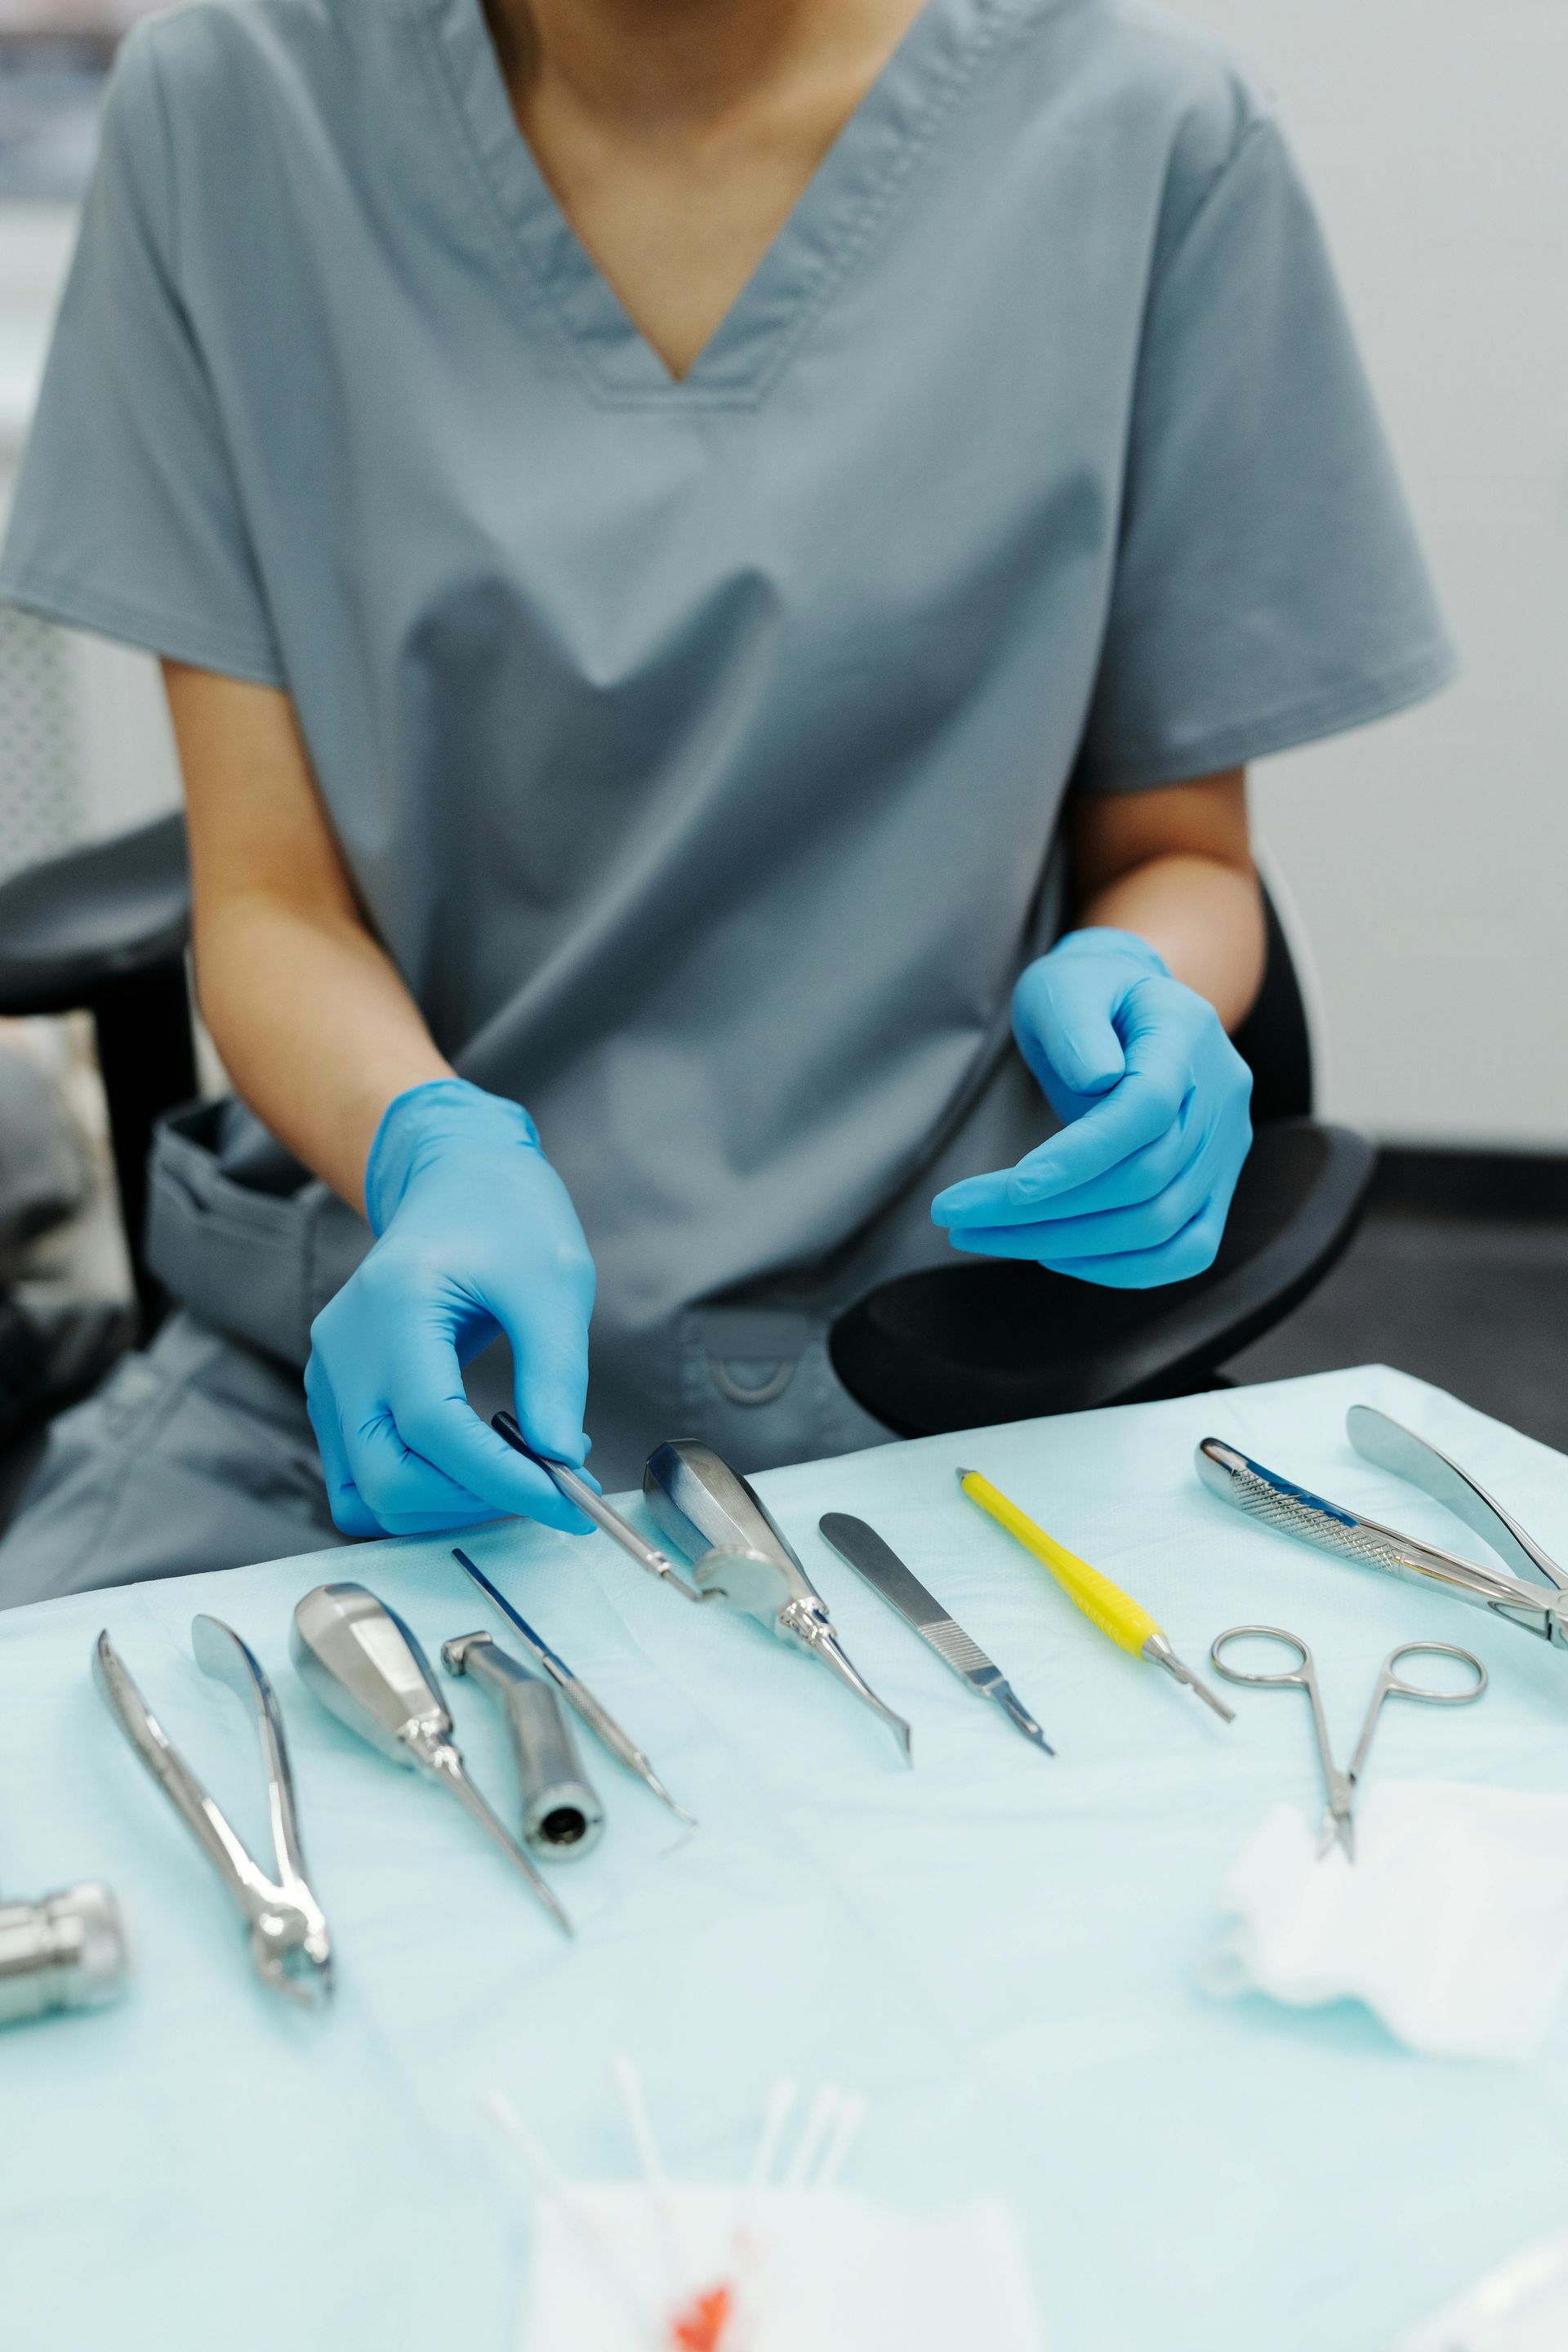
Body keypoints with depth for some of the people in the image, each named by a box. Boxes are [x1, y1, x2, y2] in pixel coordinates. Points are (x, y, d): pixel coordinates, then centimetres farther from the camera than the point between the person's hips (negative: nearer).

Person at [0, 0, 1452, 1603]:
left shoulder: (1148, 140, -3)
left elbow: (1176, 851, 6)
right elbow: (267, 894, -2)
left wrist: (1135, 990, -16)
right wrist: (436, 1153, -22)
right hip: (353, 1351, 1)